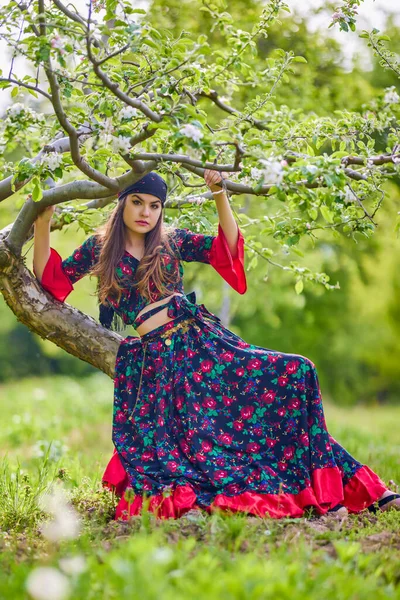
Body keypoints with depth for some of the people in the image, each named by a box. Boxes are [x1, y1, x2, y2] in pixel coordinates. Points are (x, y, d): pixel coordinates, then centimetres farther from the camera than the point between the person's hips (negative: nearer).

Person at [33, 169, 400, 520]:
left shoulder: (172, 240, 12)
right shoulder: (99, 248, 8)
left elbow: (227, 250, 4)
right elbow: (50, 282, 8)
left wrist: (220, 195, -5)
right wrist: (42, 227, -4)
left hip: (201, 340, 2)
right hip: (153, 360, -2)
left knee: (295, 373, -13)